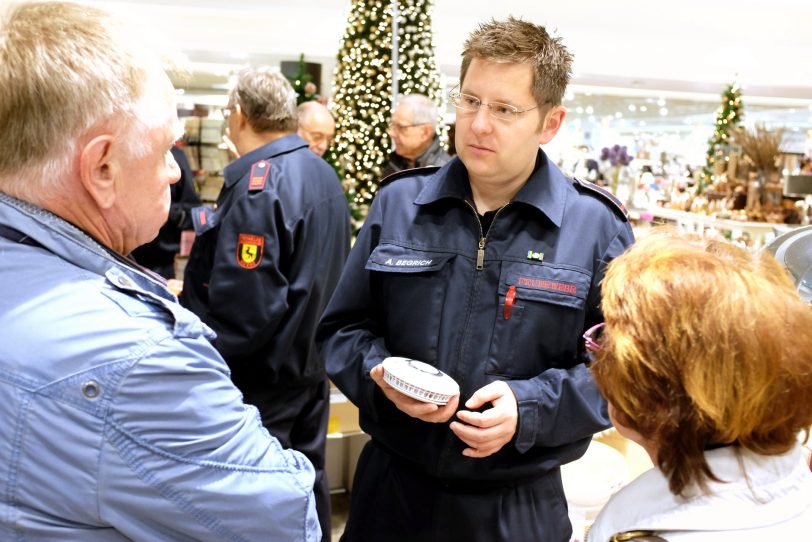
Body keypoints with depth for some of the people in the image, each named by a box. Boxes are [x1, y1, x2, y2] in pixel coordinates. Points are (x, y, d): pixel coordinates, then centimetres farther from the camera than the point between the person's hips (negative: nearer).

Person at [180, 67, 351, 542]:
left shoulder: (258, 184, -23)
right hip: (312, 360, 9)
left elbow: (242, 312, -27)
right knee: (308, 477, 22)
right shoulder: (325, 175, 5)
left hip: (263, 376, -8)